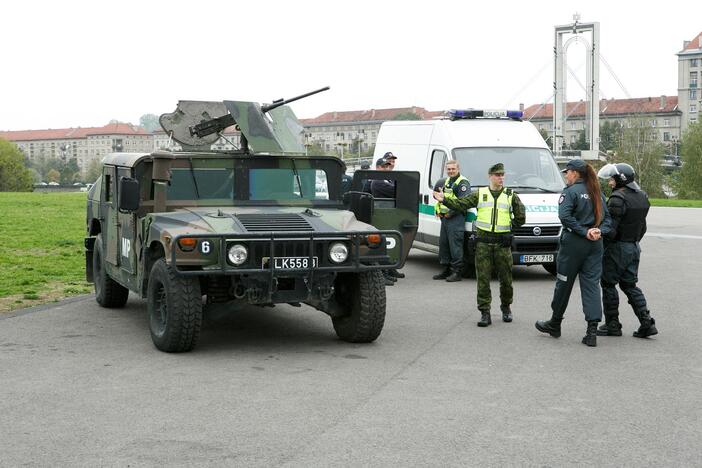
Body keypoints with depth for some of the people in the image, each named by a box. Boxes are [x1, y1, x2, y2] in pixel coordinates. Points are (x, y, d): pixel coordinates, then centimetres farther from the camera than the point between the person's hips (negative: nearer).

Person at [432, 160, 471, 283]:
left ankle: (457, 271, -8)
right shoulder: (445, 182, 21)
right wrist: (437, 210, 16)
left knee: (455, 244, -11)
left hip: (456, 218, -9)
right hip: (444, 217, 9)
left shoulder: (463, 183, -7)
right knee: (443, 243, 11)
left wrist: (451, 213, -18)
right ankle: (446, 270, 19)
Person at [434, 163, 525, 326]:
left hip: (502, 243, 0)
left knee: (506, 279, 7)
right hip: (483, 242, 0)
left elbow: (521, 217, 12)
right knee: (483, 279, -2)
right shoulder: (479, 194, 8)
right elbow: (461, 204, 1)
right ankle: (485, 312, 2)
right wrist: (444, 199, -10)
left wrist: (508, 225, 5)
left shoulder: (511, 196, 9)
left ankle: (506, 307, 29)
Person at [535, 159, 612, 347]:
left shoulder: (571, 192, -8)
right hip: (595, 245, 6)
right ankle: (592, 331, -5)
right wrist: (599, 231, -6)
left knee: (564, 283, 8)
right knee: (592, 285, 3)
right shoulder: (598, 193, 13)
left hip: (573, 243, -5)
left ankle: (555, 324, 23)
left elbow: (565, 216, -22)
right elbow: (608, 217, 10)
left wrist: (584, 232, -17)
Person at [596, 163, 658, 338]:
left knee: (608, 284, 5)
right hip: (634, 248, 8)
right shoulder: (642, 197, 8)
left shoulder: (618, 199, -19)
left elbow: (611, 229, -22)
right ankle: (647, 322, 5)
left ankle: (612, 325, 8)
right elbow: (642, 226, 14)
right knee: (630, 285, 14)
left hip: (617, 248, -8)